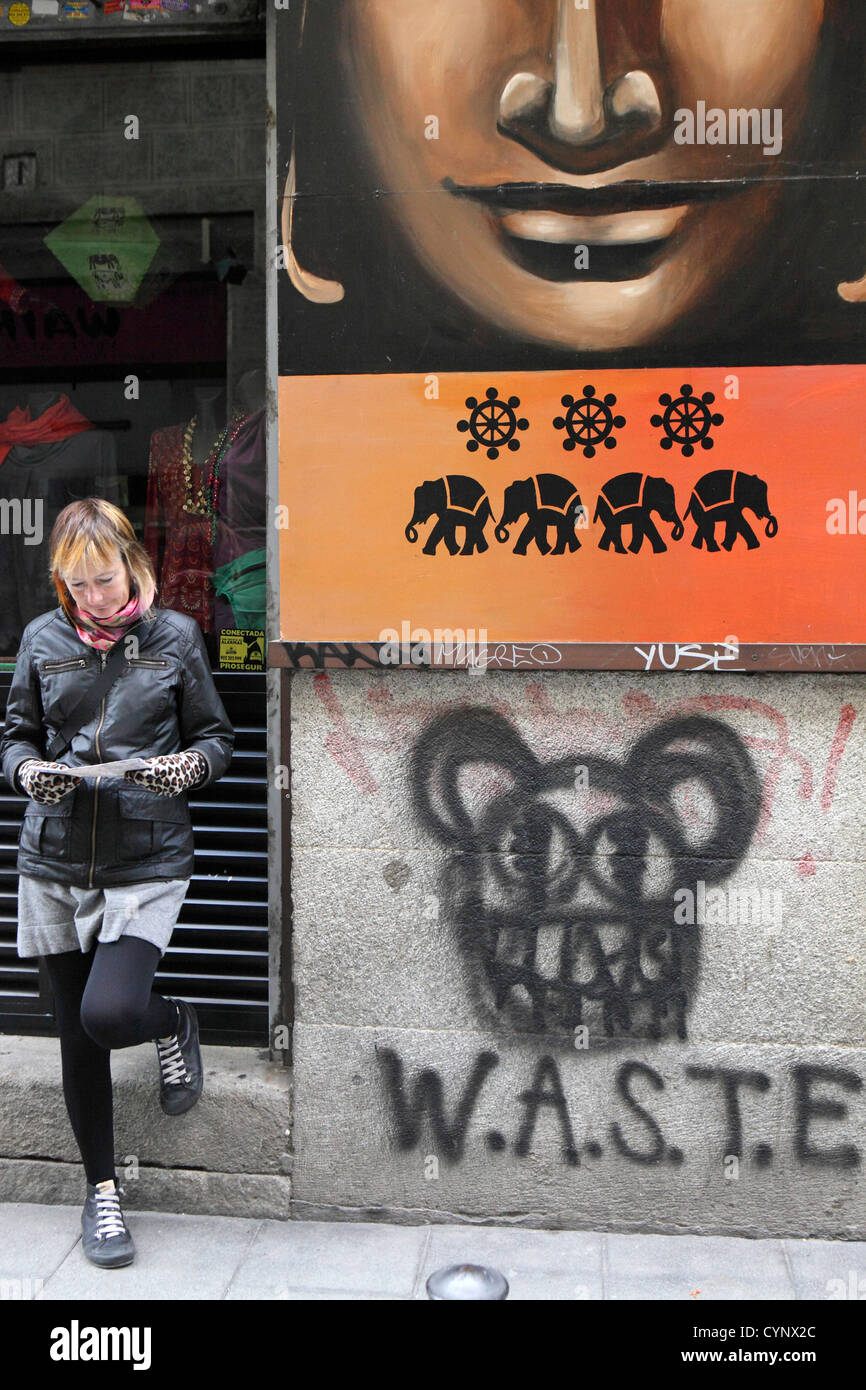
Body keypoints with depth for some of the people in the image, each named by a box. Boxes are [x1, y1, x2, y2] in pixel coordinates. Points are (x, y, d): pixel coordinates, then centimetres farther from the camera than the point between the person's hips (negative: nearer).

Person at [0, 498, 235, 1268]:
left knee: (110, 1013, -19)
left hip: (147, 862, -3)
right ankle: (102, 1189, 31)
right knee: (77, 1035, 10)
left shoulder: (176, 636, 1)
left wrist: (188, 765, -16)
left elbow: (217, 737, 5)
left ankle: (175, 1023, 19)